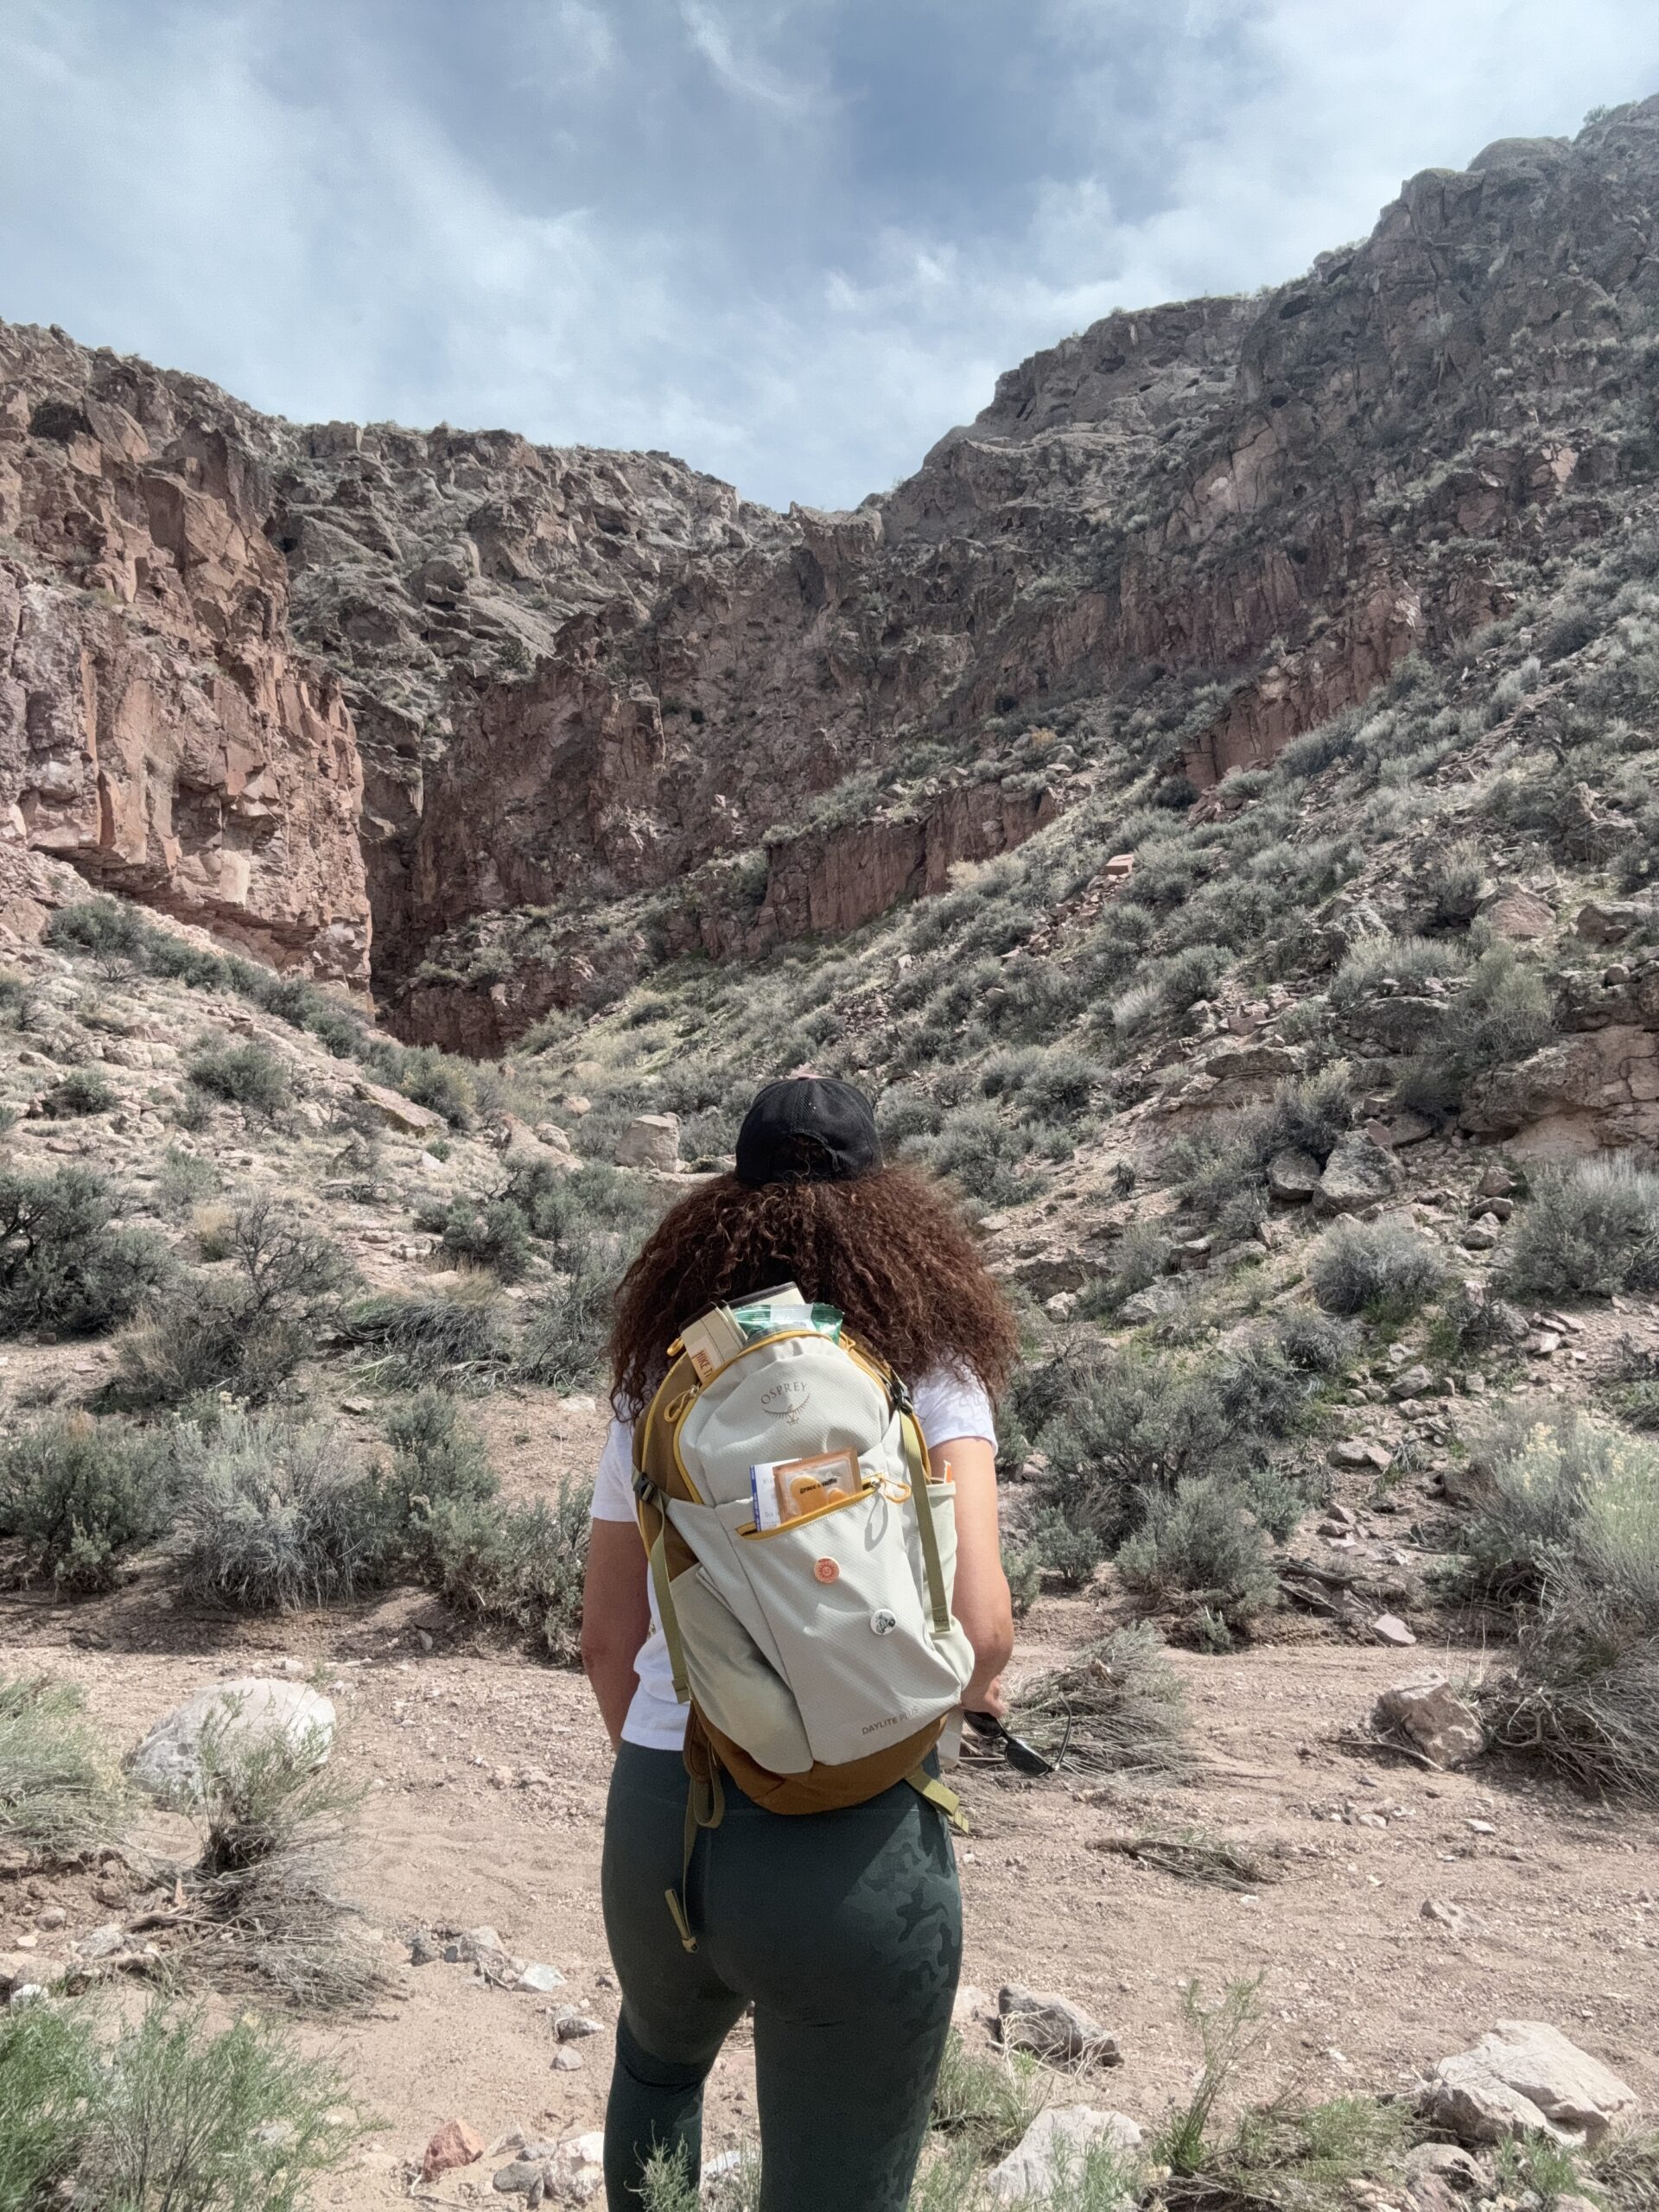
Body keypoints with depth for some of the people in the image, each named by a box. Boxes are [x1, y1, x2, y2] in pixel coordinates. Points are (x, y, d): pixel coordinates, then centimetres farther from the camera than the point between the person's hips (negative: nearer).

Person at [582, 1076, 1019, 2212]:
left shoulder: (659, 1377, 4)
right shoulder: (924, 1362, -6)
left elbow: (607, 1639, 9)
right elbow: (977, 1625, -16)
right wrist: (980, 1686, 7)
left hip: (656, 1828, 4)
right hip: (853, 1849, -3)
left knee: (659, 2056, 36)